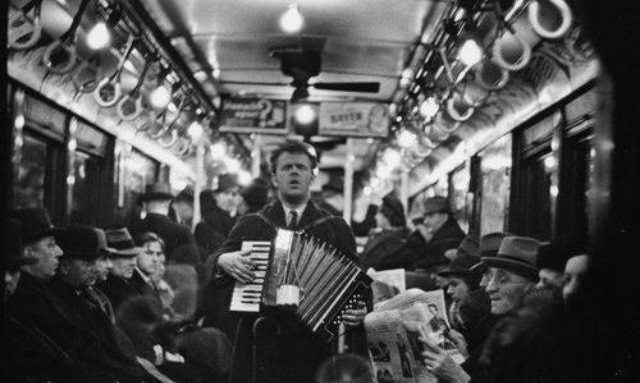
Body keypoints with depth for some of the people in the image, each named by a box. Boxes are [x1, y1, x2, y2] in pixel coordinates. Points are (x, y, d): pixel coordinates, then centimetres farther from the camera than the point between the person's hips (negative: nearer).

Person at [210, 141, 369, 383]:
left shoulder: (335, 228, 12)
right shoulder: (250, 225, 15)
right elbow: (213, 263, 10)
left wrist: (358, 311, -12)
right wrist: (224, 261, -12)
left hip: (314, 345, -1)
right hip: (260, 342, 1)